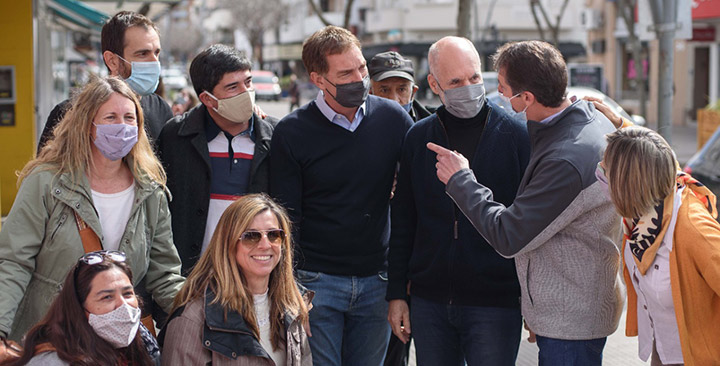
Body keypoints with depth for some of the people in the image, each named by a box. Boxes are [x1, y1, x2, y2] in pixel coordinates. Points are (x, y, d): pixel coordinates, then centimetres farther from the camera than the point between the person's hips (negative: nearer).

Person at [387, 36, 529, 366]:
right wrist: (396, 293, 8)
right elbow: (402, 223, 12)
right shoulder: (418, 138, 7)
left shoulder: (516, 135, -2)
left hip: (494, 304, -3)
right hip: (429, 303, 3)